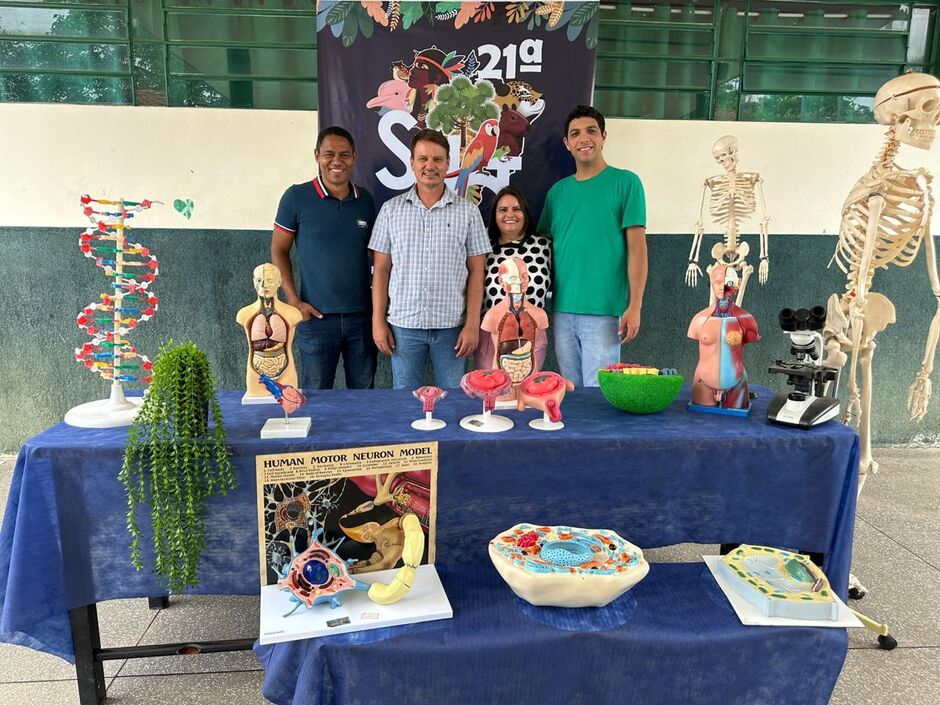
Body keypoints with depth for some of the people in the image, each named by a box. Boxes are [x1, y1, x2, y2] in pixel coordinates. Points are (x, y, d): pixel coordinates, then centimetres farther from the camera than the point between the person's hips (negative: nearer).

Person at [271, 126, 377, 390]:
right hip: (316, 317, -3)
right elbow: (279, 250, 1)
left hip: (362, 315, 3)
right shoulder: (297, 197, -5)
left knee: (364, 393, 13)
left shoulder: (365, 199, 5)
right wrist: (294, 301, -7)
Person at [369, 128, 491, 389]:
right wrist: (378, 321, 0)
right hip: (403, 325, 1)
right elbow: (381, 270, 6)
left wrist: (472, 324, -5)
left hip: (451, 327, -1)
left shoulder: (468, 211, 3)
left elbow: (476, 272, 2)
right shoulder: (391, 209, 5)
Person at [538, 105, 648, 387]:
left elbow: (637, 246, -5)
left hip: (604, 311, -4)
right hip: (561, 311, 5)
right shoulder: (557, 191, 13)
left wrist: (634, 306, -12)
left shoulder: (625, 182, 0)